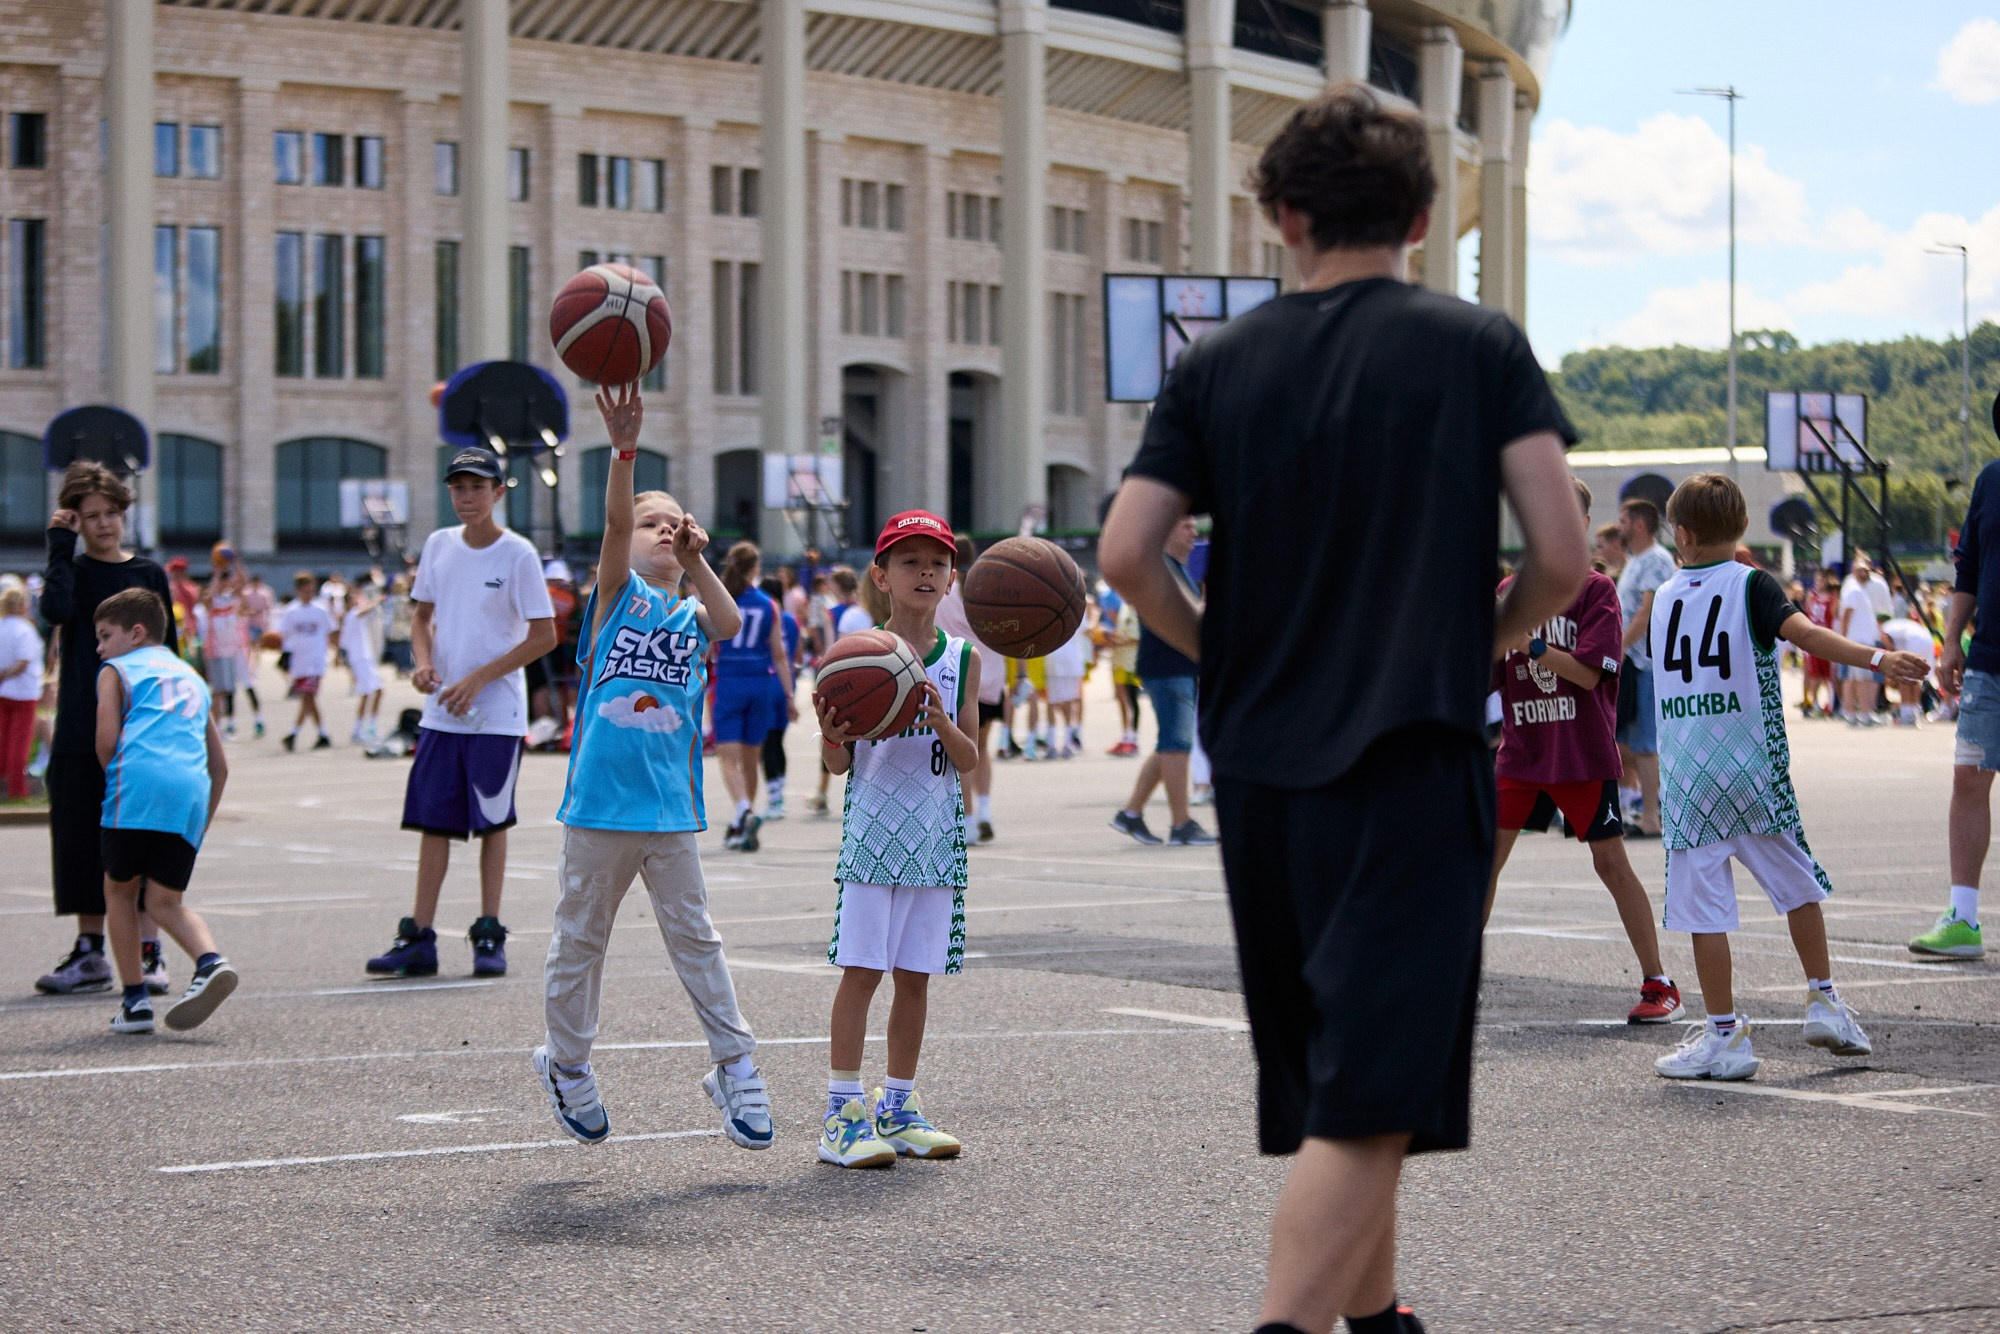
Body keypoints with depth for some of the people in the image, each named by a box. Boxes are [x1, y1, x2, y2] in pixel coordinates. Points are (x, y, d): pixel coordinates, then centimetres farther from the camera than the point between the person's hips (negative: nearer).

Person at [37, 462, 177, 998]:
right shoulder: (71, 571, 4)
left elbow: (168, 653, 9)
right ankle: (89, 952, 13)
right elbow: (55, 610, -19)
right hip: (82, 729, 1)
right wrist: (61, 547, -13)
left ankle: (148, 953, 1)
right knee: (81, 836, 4)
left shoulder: (149, 574, 6)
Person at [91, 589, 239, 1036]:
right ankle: (211, 961, -19)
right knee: (165, 901, 9)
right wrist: (202, 822, 32)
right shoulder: (194, 679, 31)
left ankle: (135, 1000, 8)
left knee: (119, 890, 12)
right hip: (192, 794, 5)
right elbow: (220, 766, 28)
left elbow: (107, 739, -1)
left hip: (140, 785, -5)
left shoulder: (117, 671, 14)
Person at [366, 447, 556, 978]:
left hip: (497, 715, -4)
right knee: (433, 822, 4)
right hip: (440, 712, 4)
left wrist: (479, 678, -15)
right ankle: (419, 939, 7)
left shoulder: (518, 554, -8)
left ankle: (489, 936, 10)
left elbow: (544, 635, -9)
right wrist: (423, 660, -2)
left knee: (491, 822, 2)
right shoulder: (439, 545, 6)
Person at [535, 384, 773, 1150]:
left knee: (694, 937, 7)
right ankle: (567, 1064, 25)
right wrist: (624, 452, -31)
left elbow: (730, 624, -14)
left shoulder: (691, 611, 9)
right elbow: (615, 521, -17)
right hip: (600, 805, -2)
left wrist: (695, 562, -16)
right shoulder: (618, 590, 0)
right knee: (580, 940, 9)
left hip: (670, 808, 3)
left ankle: (733, 1066, 11)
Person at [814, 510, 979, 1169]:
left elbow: (970, 760, 3)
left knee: (915, 977, 8)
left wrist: (942, 721, -16)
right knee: (861, 970, -6)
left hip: (936, 839, 3)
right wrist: (832, 738, -23)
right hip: (872, 833, -3)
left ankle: (898, 1108, 18)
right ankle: (843, 1113, -2)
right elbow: (841, 763, 0)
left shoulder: (962, 659, 5)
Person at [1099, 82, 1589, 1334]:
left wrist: (1228, 654, 13)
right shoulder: (1479, 344, 0)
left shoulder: (1220, 362, 6)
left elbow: (1127, 555, -4)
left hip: (1259, 765, 4)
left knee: (1327, 1077, 19)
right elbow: (1562, 557, -7)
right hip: (1415, 761, -4)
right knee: (1370, 1101, -8)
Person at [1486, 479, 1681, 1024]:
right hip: (1520, 751, 4)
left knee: (1612, 864, -3)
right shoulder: (1510, 591, 8)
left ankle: (1658, 984, 6)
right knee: (1485, 857, 0)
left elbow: (1589, 672, -15)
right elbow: (1487, 677, 10)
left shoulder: (1596, 589, -5)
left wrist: (1530, 645, -23)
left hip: (1583, 752, -4)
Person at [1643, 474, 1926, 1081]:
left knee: (1704, 909, 0)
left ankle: (1724, 1035, 1)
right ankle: (1823, 1002, 20)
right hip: (1753, 774, -2)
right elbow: (1803, 632, -22)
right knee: (1798, 886, 17)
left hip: (1686, 775, 2)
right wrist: (1877, 658, -31)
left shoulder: (1664, 598, 8)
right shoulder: (1751, 585, -4)